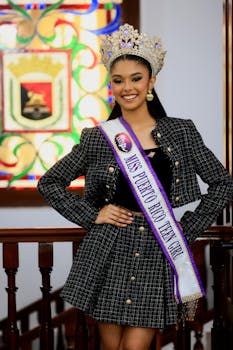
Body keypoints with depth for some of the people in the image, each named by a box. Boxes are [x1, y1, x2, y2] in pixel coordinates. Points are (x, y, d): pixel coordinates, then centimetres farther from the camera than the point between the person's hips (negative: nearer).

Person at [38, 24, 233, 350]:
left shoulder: (182, 132, 3)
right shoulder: (97, 138, 2)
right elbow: (50, 182, 10)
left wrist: (189, 228, 1)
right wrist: (91, 215, 0)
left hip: (158, 254, 0)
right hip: (109, 256, 0)